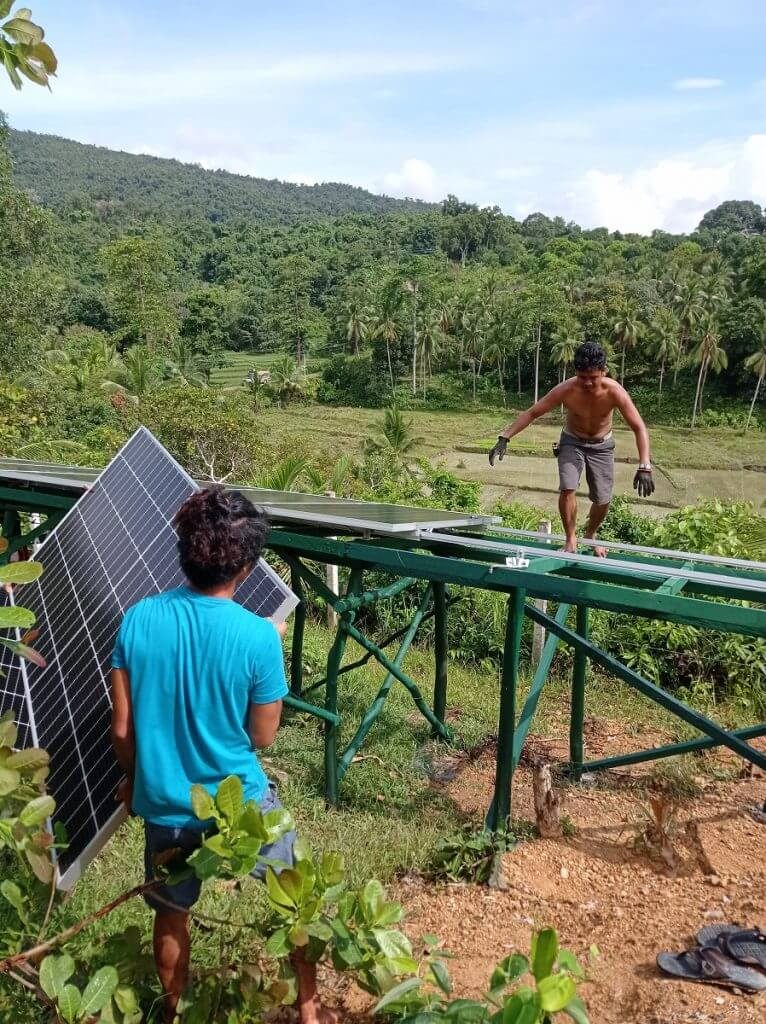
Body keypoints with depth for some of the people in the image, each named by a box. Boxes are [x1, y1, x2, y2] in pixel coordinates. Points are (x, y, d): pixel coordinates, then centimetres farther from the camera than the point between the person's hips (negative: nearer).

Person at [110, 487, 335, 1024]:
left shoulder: (139, 620, -14)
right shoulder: (258, 636, -23)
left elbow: (122, 728, -5)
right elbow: (264, 736, -10)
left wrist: (134, 779, 14)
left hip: (163, 804, 3)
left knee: (172, 915, 28)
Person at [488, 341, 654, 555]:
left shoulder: (614, 391, -29)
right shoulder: (566, 390, -28)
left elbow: (639, 428, -27)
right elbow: (532, 413, -20)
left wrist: (644, 467, -37)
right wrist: (505, 437, -29)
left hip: (602, 446, 1)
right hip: (572, 443, -1)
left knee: (602, 500, 2)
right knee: (567, 488, -22)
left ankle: (590, 535, 33)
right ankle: (570, 539, -3)